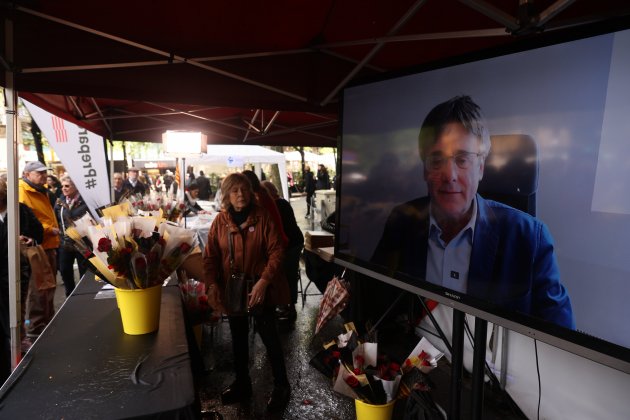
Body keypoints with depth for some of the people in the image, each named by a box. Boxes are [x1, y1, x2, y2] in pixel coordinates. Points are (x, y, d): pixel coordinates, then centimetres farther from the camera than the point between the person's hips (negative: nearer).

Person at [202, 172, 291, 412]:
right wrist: (212, 284, -13)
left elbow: (277, 251, -14)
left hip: (260, 289, -3)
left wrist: (263, 281, -23)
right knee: (238, 338, 19)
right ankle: (242, 384, 39)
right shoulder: (220, 221, -2)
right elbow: (210, 256, 0)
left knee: (269, 337, 4)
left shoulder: (263, 217, -10)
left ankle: (281, 386, 26)